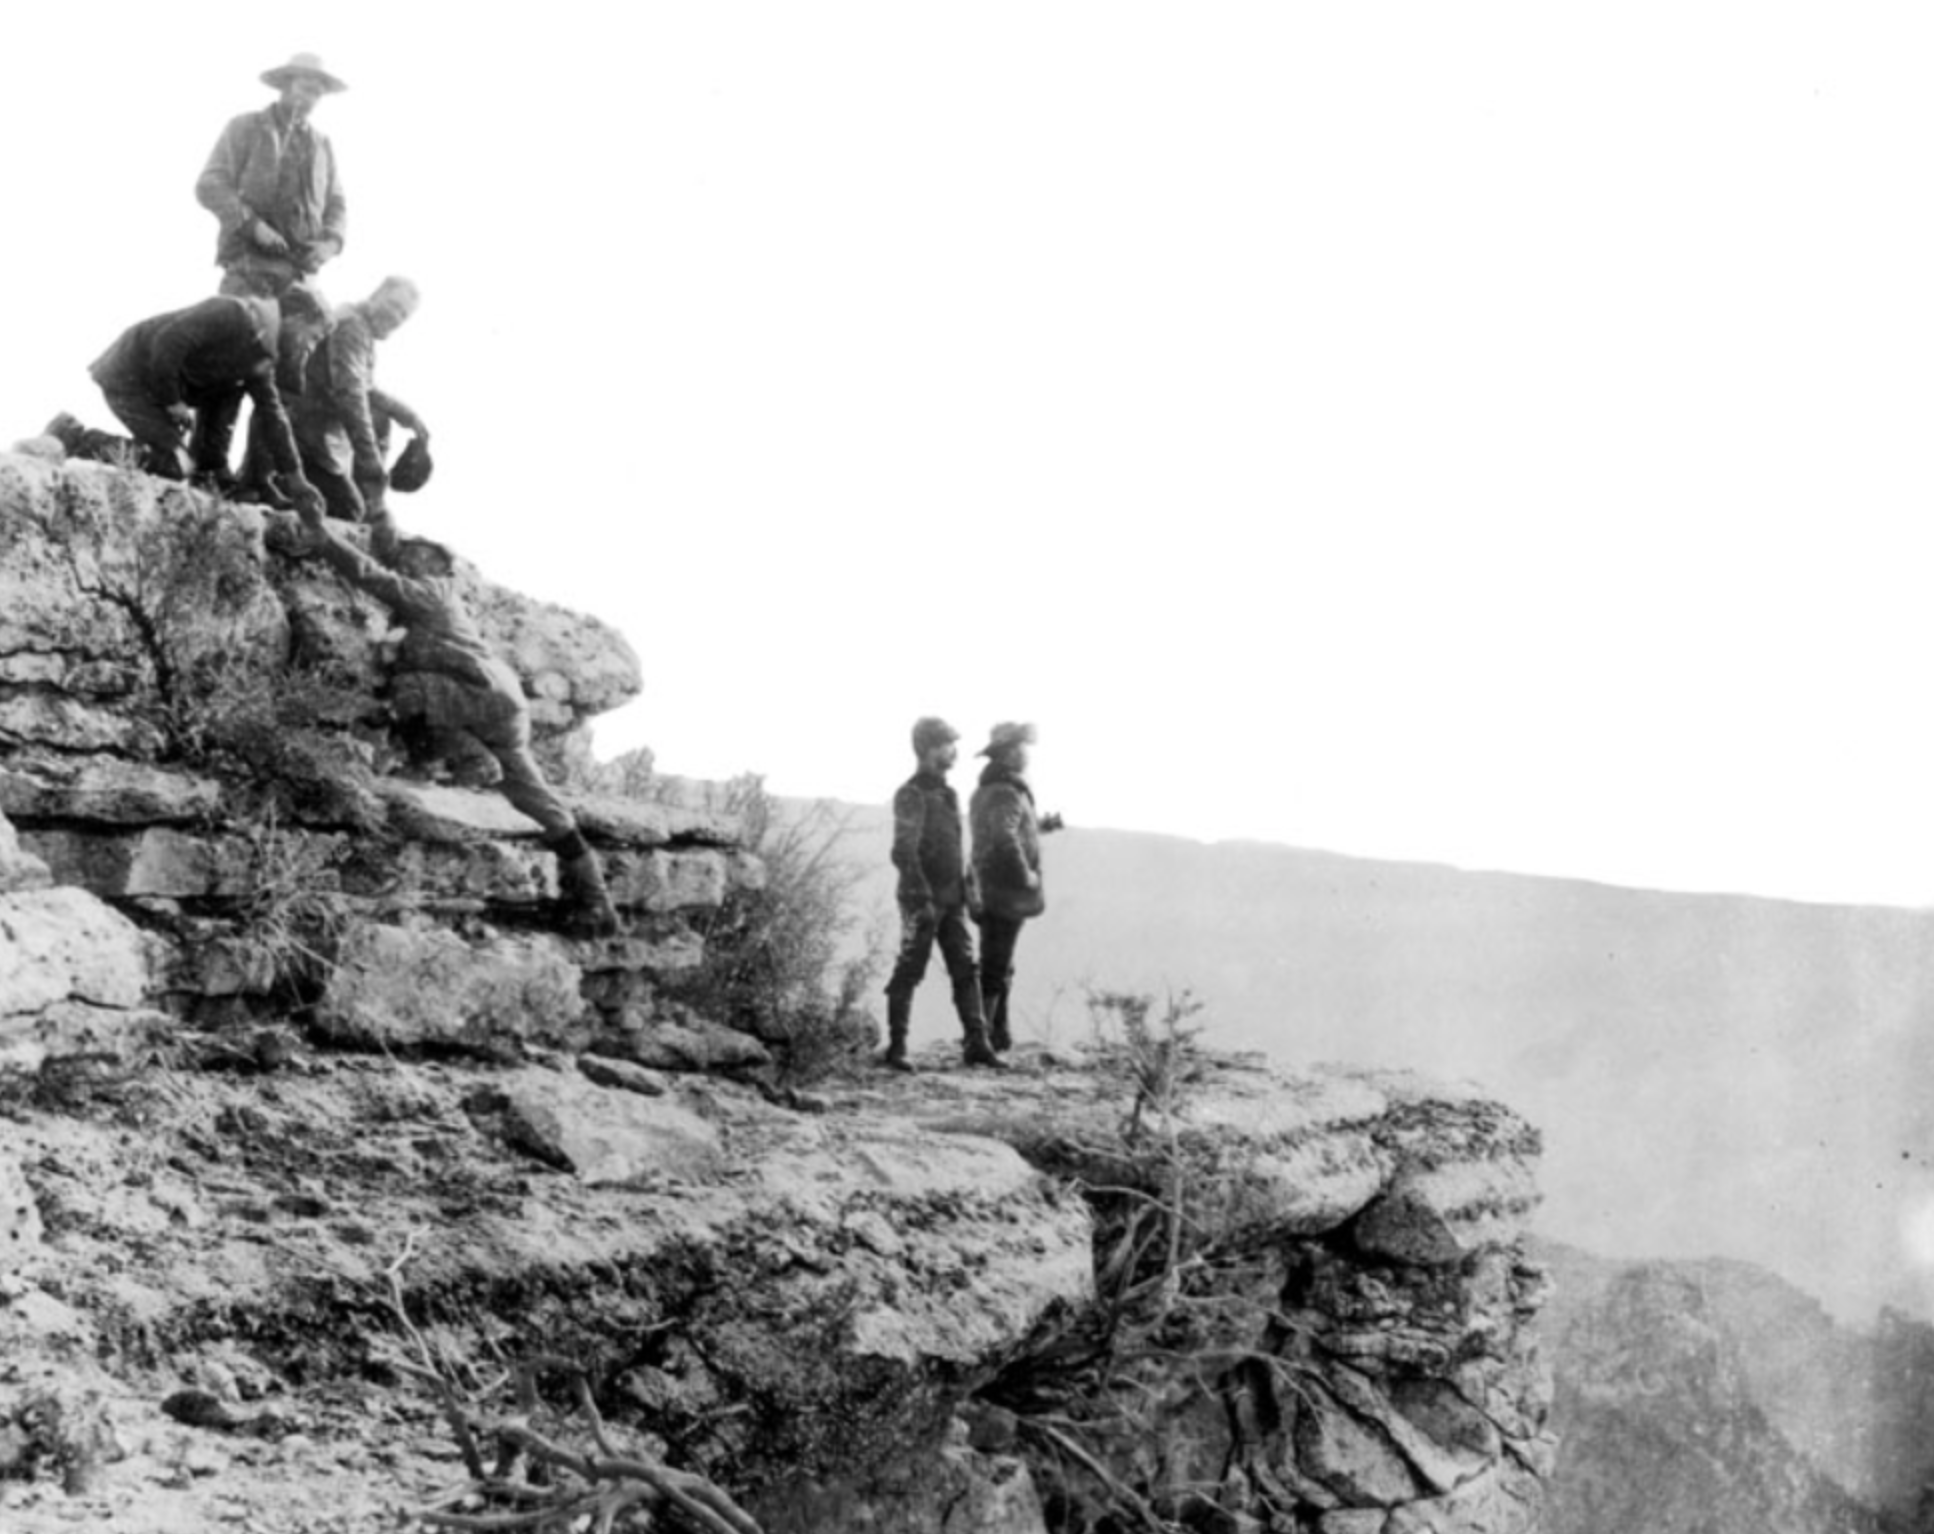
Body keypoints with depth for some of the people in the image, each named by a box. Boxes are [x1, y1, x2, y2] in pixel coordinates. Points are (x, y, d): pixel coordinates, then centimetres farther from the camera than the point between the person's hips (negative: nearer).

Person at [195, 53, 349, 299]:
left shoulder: (320, 146, 20)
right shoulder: (244, 129, 8)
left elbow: (334, 206, 21)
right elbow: (210, 187, -2)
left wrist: (331, 244, -3)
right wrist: (254, 226, -16)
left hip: (300, 272, 3)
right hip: (249, 263, -3)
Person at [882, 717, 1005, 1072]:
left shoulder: (947, 794, 15)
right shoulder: (912, 795, -12)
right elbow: (904, 852, -20)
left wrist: (967, 889, 17)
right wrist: (922, 898, -24)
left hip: (952, 899, 8)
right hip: (923, 900, -8)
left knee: (965, 970, 4)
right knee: (908, 973, -2)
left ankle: (976, 1043, 5)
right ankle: (896, 1048, 4)